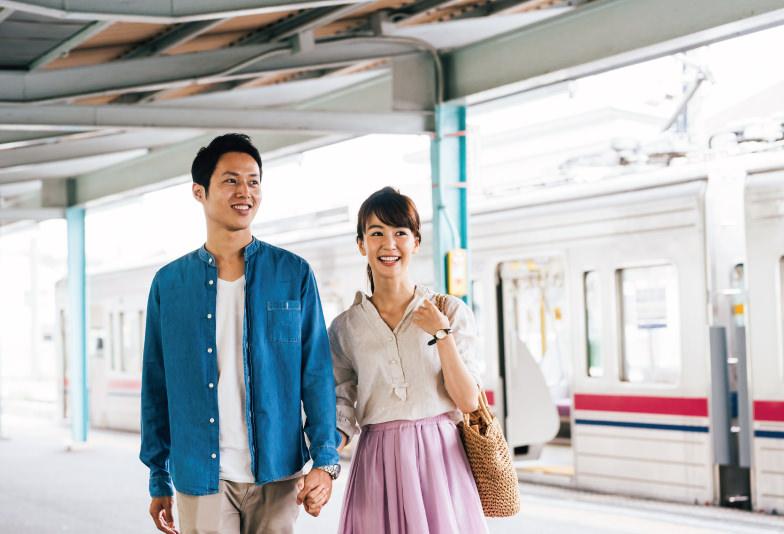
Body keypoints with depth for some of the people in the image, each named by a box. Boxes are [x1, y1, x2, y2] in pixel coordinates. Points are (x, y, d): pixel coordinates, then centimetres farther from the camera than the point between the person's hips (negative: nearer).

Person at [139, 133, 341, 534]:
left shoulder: (293, 274, 2)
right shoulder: (169, 283, 4)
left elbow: (317, 373, 1)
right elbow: (156, 387, 8)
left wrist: (325, 461, -8)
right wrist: (159, 481, 8)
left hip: (276, 475, 0)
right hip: (201, 478, 0)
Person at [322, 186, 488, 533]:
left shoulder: (451, 312, 1)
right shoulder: (345, 328, 5)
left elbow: (468, 401, -4)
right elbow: (343, 406, 4)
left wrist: (442, 334, -13)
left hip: (439, 457, -1)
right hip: (377, 464, 1)